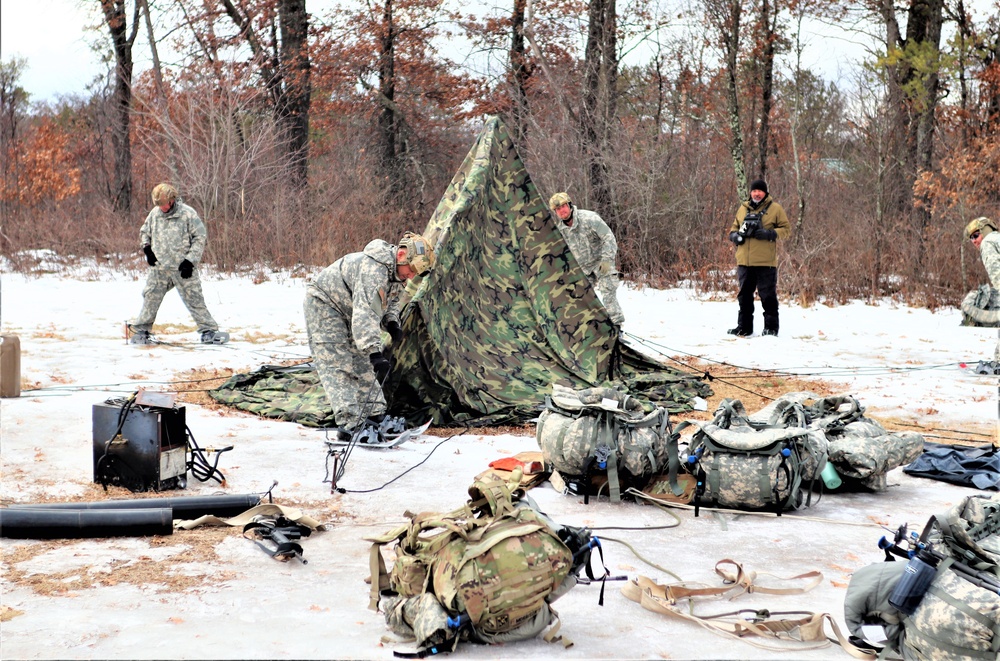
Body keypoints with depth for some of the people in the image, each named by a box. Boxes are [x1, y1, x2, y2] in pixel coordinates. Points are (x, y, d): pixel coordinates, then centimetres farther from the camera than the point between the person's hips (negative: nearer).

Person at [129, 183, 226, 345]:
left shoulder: (188, 214, -8)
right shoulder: (154, 213, 6)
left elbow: (200, 238, -6)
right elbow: (144, 232, 23)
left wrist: (190, 260, -12)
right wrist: (147, 248, 4)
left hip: (182, 268, -4)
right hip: (159, 267, 4)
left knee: (194, 299, -2)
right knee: (151, 298, 5)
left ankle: (208, 331, 3)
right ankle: (141, 331, 16)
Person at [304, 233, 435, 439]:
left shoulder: (396, 270, -5)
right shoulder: (373, 269, -36)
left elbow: (392, 300, 13)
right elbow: (365, 314, -46)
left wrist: (392, 322, -7)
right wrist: (374, 352, -53)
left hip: (347, 312, 10)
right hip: (324, 304, -10)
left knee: (361, 364, 8)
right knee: (338, 367, -16)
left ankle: (375, 416, 10)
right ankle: (349, 424, -22)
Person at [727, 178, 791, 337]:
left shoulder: (775, 208, 1)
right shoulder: (743, 208, 14)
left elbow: (786, 229, 0)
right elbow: (734, 227, 23)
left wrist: (770, 234, -16)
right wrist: (735, 235, 0)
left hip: (765, 262, -5)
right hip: (744, 261, 5)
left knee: (768, 295, -1)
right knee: (744, 295, 11)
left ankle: (771, 327, 7)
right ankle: (744, 328, 18)